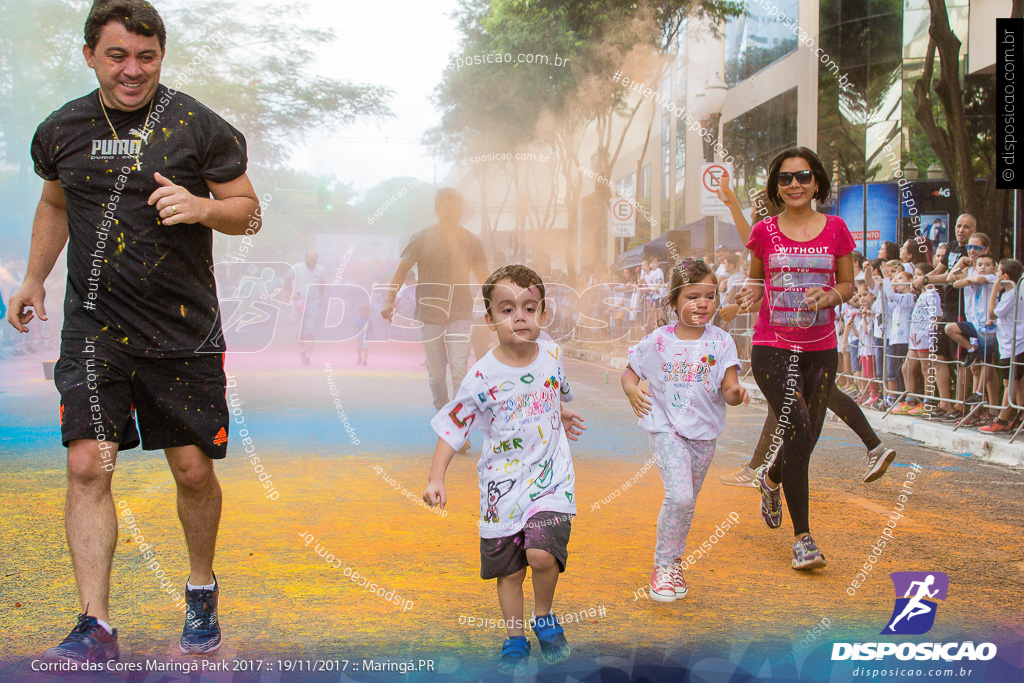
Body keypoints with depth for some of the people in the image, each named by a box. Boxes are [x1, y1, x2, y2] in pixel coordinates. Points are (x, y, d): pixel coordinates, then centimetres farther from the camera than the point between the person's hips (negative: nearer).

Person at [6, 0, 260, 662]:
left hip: (184, 328, -1)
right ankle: (96, 627, -4)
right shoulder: (62, 129, 6)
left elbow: (248, 212, 1)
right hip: (94, 325, 2)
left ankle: (202, 589, 31)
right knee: (87, 466, -9)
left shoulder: (199, 127, -3)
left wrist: (200, 206, -18)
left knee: (193, 469, 4)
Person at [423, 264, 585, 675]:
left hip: (550, 476, 1)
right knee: (509, 570, 9)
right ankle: (515, 640, 30)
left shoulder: (552, 354, -4)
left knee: (542, 554, -19)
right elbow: (453, 427, -9)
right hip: (504, 483, -1)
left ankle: (544, 617, 9)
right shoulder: (483, 376, -15)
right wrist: (436, 479, -16)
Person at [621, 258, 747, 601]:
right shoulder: (657, 341, -7)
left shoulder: (721, 342, -5)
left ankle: (674, 562, 37)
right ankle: (663, 564, -1)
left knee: (687, 502, 16)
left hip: (704, 432, 3)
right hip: (666, 428, -3)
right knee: (679, 496, -19)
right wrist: (632, 390, -17)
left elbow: (728, 389, -9)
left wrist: (735, 392, -32)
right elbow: (629, 371, 5)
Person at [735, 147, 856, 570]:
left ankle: (771, 479, 48)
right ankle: (802, 538, -7)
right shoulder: (765, 233, 1)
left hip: (820, 350, 2)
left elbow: (848, 284, 11)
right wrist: (751, 292, -9)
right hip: (772, 348, -2)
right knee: (797, 432, -16)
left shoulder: (835, 230, 2)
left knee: (805, 440, 10)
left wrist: (831, 296, -11)